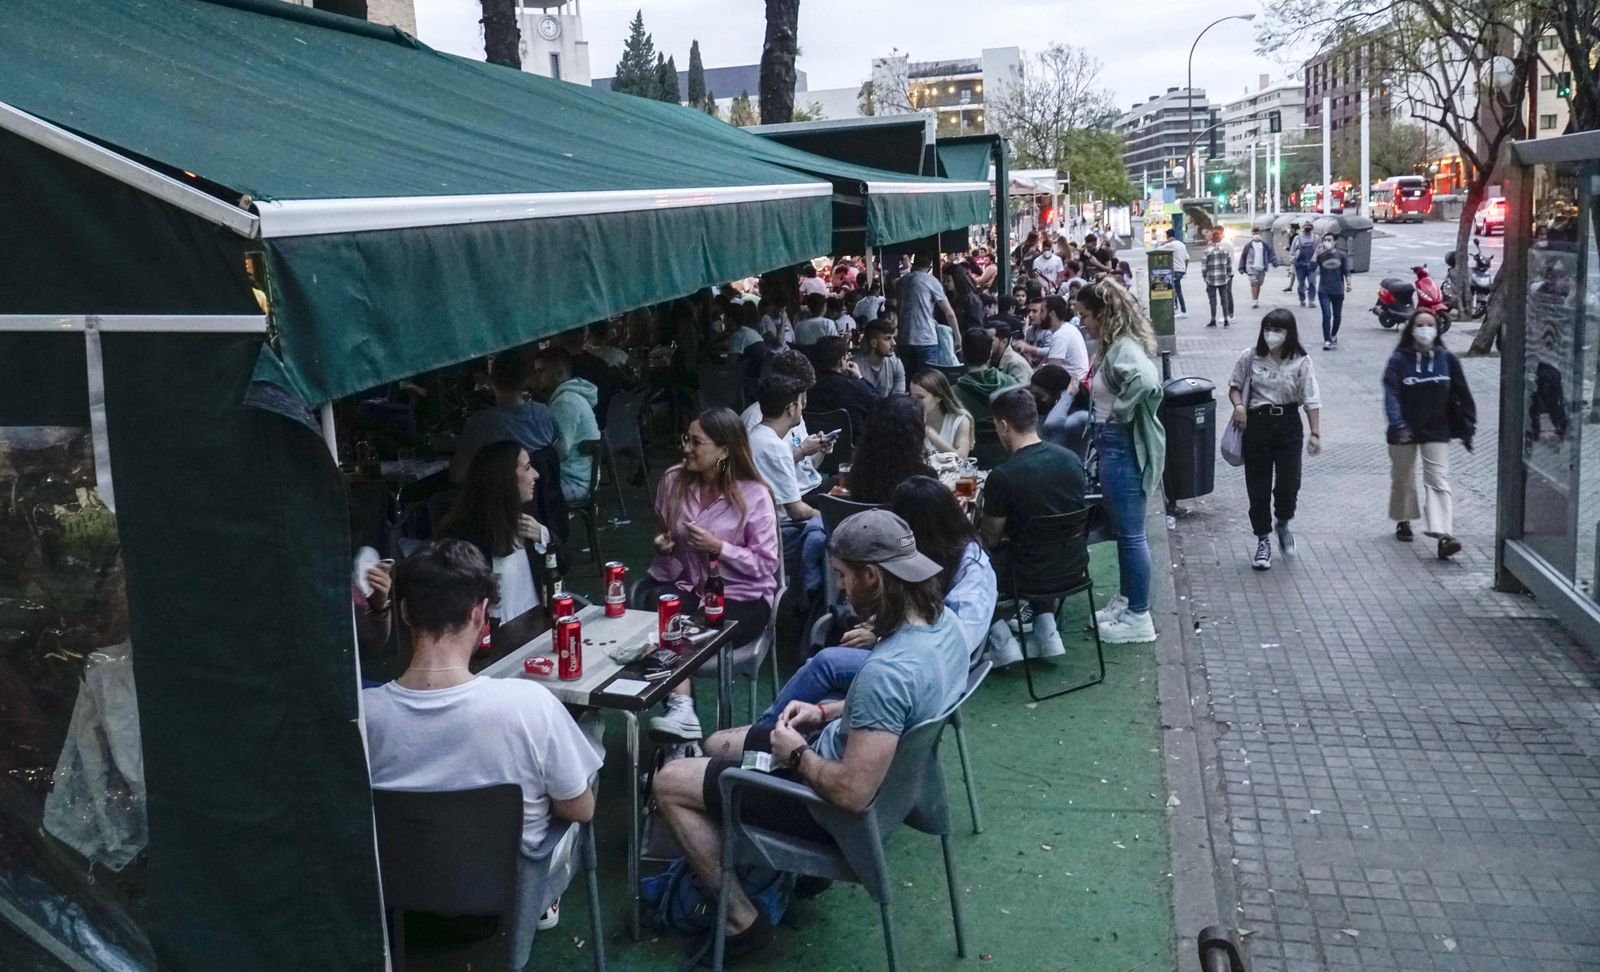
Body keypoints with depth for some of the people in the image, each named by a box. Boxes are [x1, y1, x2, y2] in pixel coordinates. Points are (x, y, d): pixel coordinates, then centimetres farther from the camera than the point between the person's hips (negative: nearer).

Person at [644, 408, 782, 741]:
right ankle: (682, 710, -36)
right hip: (683, 583, 4)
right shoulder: (674, 480, 1)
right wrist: (663, 545, -4)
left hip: (742, 595, -3)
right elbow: (662, 532, 20)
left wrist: (719, 548, -21)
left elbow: (766, 564, -10)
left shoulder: (753, 495, -12)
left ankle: (680, 709, -13)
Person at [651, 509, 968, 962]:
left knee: (669, 782, 1)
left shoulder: (886, 671, -38)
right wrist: (826, 712, 4)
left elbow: (851, 793, -34)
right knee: (718, 745, 25)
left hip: (831, 801, -9)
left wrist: (797, 754, -16)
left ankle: (741, 920, 9)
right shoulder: (944, 620, -9)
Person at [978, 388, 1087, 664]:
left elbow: (991, 539, -9)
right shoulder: (1072, 460, -4)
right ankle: (1048, 636, 24)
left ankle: (1002, 643, 12)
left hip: (1030, 576, -5)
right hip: (1072, 568, 6)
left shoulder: (1002, 476, -22)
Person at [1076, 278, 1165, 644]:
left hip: (1123, 447, -11)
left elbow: (1147, 382, -38)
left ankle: (1139, 617, 8)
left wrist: (1120, 412, -26)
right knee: (1124, 529, 20)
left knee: (1131, 532, -1)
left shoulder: (1124, 348, -20)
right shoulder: (1115, 345, 11)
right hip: (1113, 445, 11)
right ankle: (1127, 600, 33)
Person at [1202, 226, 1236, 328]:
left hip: (1211, 279, -3)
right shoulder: (1225, 248, 1)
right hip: (1224, 278, 3)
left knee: (1213, 300, 3)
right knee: (1224, 299, 9)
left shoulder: (1208, 250, -9)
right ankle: (1226, 321, 8)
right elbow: (1229, 263, 5)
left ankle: (1213, 321, 4)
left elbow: (1205, 264, -8)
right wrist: (1228, 274, 13)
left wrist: (1204, 275, 3)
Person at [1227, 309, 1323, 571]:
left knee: (1289, 483, -4)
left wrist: (1316, 434, -12)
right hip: (1257, 423, 1)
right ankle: (1263, 541, 18)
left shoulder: (1300, 362, -4)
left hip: (1288, 424, -1)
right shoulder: (1250, 357, -1)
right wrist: (1239, 405, -11)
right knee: (1258, 486, 3)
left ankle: (1283, 524, 29)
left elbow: (1311, 401, -5)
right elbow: (1235, 386, 10)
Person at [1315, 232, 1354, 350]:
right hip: (1324, 291, -2)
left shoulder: (1342, 255, 0)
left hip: (1338, 290, 2)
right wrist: (1316, 254, -24)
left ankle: (1333, 335, 36)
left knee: (1337, 315, 14)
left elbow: (1346, 271, 4)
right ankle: (1327, 340, -7)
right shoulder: (1320, 255, -2)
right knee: (1326, 315, -11)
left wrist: (1348, 284, -6)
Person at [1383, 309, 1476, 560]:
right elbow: (1391, 394, -19)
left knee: (1438, 481, -8)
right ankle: (1403, 521, 38)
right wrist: (1398, 424, -32)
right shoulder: (1399, 360, -9)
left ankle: (1443, 535, -16)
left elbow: (1462, 395, 4)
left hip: (1437, 432, 0)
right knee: (1403, 478, 16)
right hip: (1405, 432, 0)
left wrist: (1468, 427, 4)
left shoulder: (1447, 359, -2)